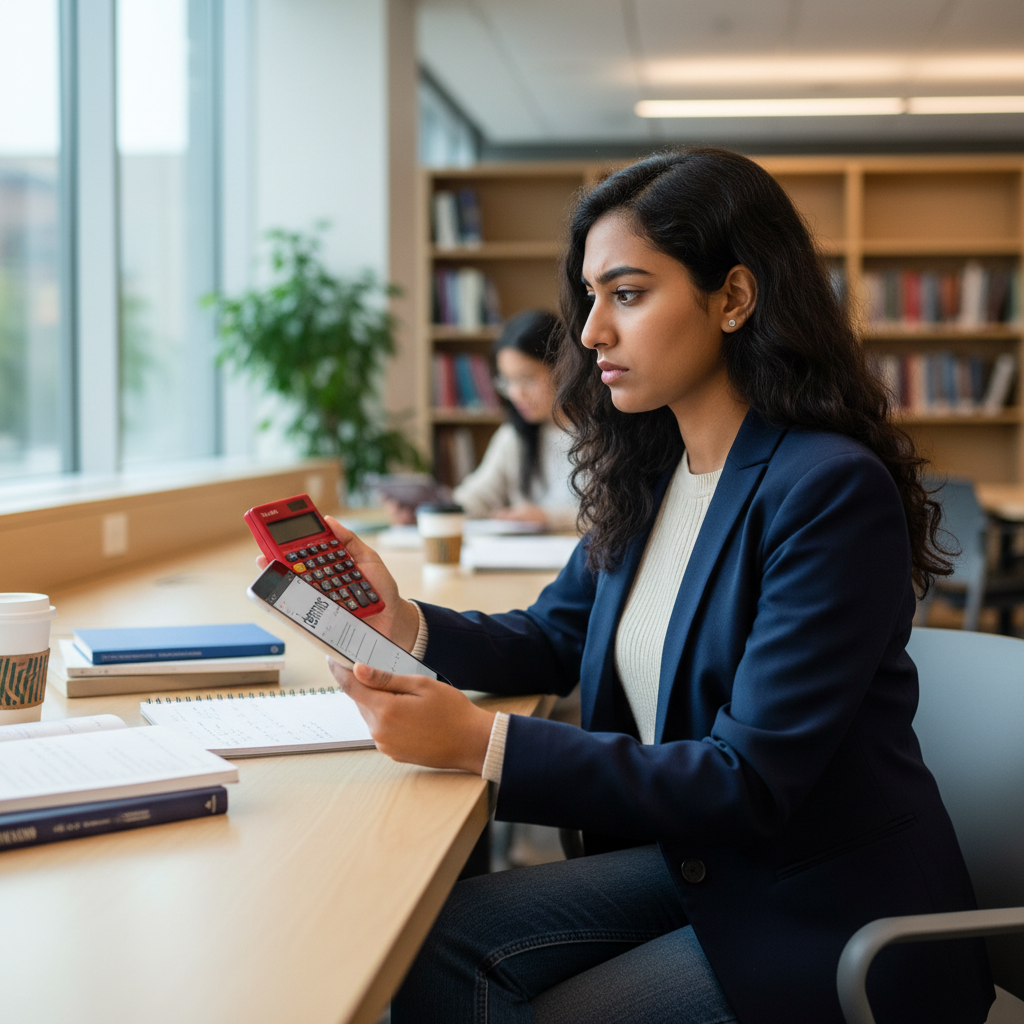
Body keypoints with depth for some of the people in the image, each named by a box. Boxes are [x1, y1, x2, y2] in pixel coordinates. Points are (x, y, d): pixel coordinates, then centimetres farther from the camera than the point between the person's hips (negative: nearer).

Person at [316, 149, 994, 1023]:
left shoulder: (832, 491, -22)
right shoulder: (648, 472, 3)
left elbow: (752, 785, -25)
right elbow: (555, 639, 15)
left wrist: (483, 743, -30)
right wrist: (406, 624, -6)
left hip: (827, 911, -6)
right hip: (691, 856, 7)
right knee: (438, 943, -10)